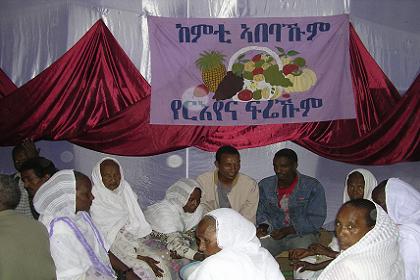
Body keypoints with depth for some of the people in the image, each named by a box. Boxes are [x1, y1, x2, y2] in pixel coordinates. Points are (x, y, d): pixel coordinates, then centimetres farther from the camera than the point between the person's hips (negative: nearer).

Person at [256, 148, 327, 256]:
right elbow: (261, 212, 16)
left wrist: (288, 230, -18)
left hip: (302, 234, -3)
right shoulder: (265, 185, 7)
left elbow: (317, 219, -9)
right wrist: (263, 226, -7)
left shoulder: (313, 186, -5)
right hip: (272, 234, 3)